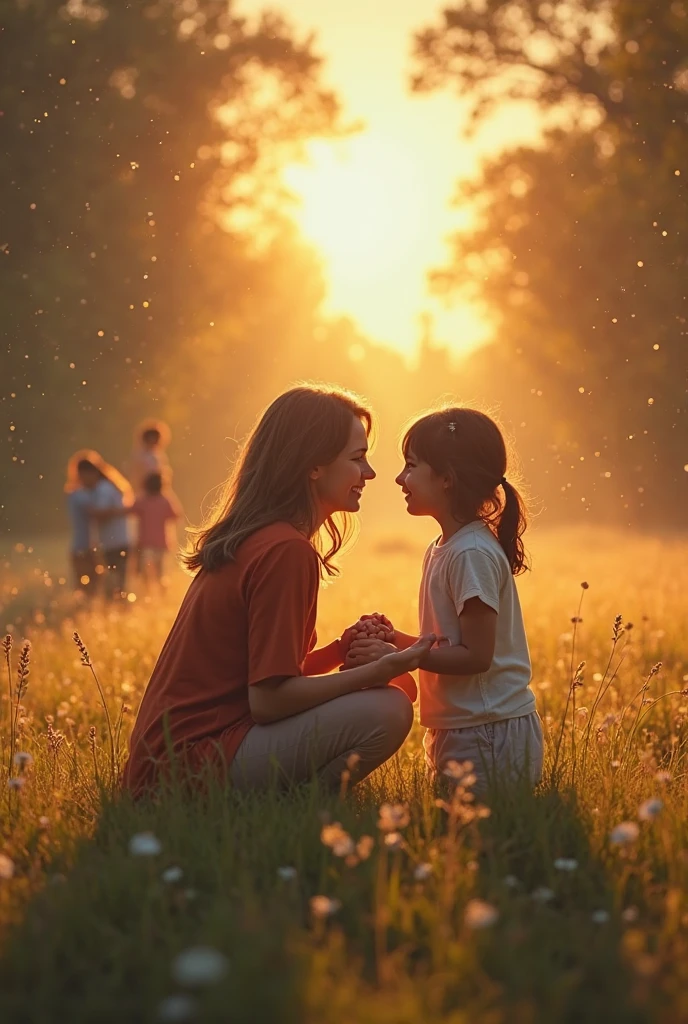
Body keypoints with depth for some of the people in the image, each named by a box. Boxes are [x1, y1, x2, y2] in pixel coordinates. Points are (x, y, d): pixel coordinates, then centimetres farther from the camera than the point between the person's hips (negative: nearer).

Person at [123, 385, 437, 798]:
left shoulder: (251, 541, 15)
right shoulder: (286, 551, -16)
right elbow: (268, 699, -19)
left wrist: (344, 648, 3)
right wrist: (376, 672, -16)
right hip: (198, 761, -10)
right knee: (387, 710, -19)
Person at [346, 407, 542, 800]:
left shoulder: (473, 554, -18)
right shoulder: (442, 549, 12)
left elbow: (476, 656, -20)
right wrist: (398, 639, 2)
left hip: (489, 734, -9)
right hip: (461, 730, 10)